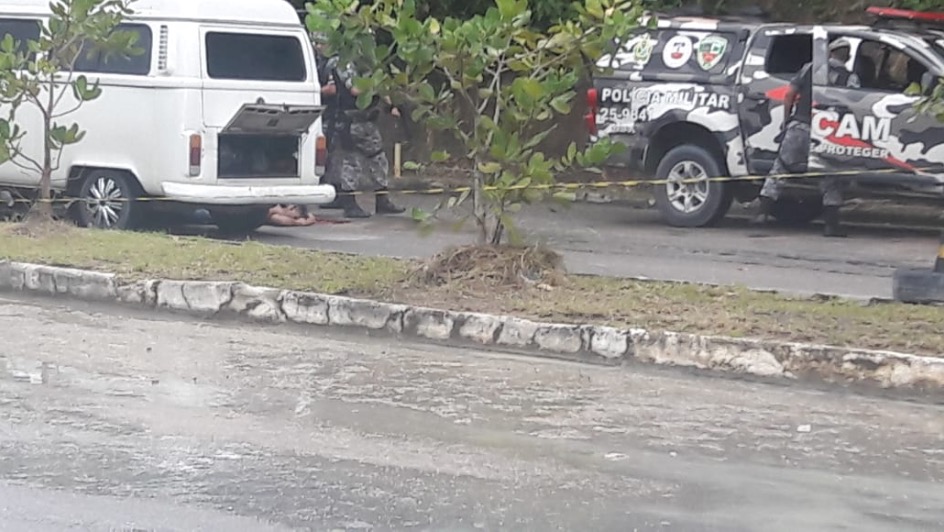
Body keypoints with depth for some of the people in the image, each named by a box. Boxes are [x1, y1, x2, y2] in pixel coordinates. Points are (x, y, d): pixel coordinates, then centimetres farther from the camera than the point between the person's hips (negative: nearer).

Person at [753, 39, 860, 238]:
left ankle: (763, 212, 3)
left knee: (779, 169, 11)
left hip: (797, 127, 2)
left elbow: (789, 96, 8)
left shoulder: (809, 69, 10)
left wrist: (786, 121, 16)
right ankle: (831, 224, 5)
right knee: (829, 177, 10)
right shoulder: (850, 78, 4)